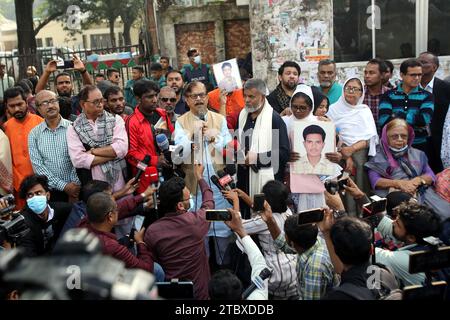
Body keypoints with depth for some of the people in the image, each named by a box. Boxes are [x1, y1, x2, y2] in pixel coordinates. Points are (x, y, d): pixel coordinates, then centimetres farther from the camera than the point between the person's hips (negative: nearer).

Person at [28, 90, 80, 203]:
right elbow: (38, 165, -5)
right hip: (48, 191, 1)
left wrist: (74, 185, -14)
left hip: (74, 189, -1)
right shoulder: (34, 134, 2)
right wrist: (64, 186, -13)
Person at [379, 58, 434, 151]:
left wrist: (397, 117, -12)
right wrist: (415, 121, -14)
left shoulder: (426, 96, 3)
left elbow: (424, 120, -15)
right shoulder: (389, 95, 3)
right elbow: (383, 120, -13)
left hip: (420, 146, 0)